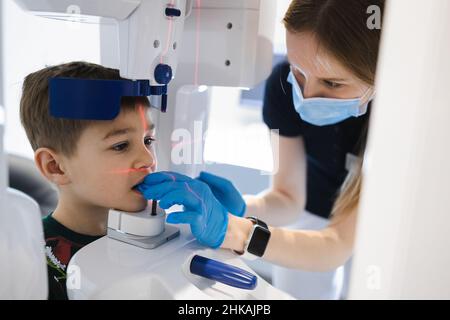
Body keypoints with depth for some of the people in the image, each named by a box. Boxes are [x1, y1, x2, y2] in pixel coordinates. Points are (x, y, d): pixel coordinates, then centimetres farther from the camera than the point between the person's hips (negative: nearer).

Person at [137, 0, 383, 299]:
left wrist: (230, 229, -51)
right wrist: (239, 208, -39)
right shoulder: (286, 82, -27)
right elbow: (289, 197, -18)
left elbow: (339, 245, -37)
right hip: (319, 212, 2)